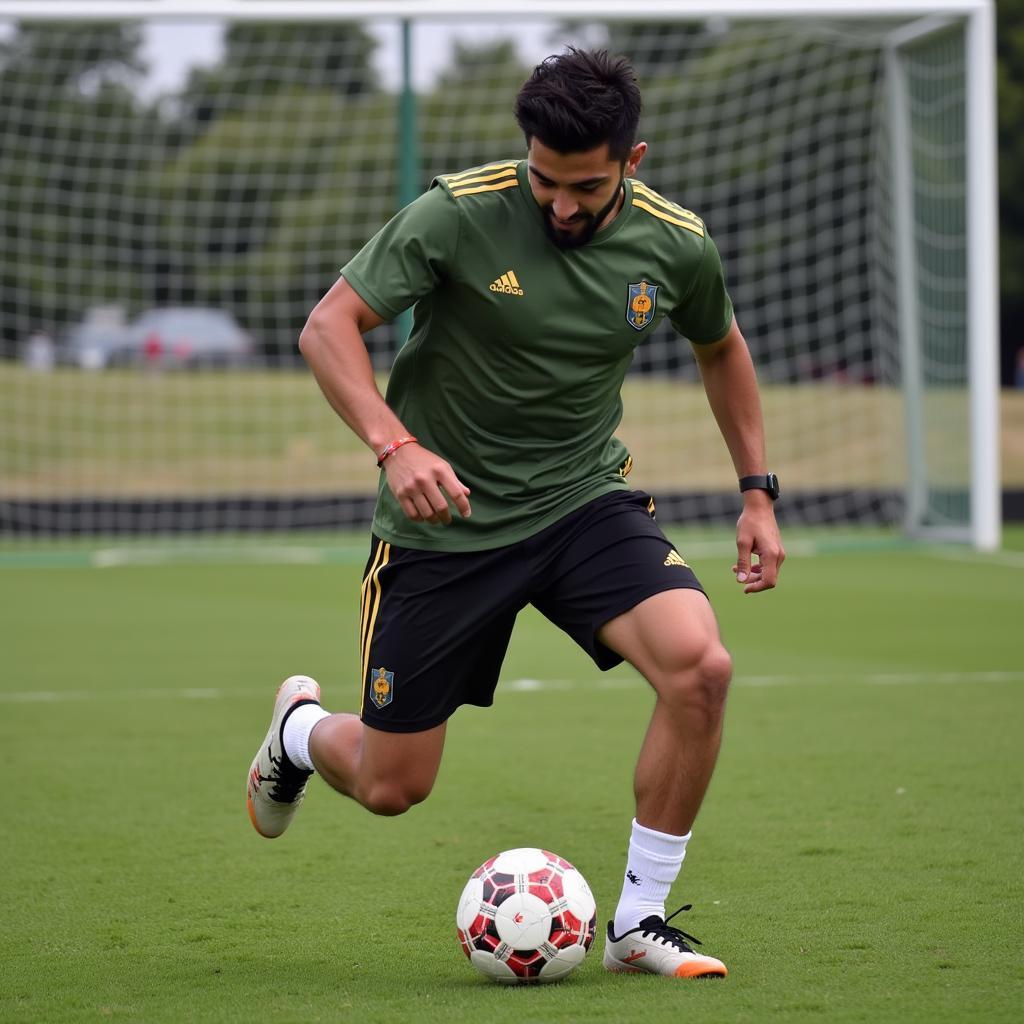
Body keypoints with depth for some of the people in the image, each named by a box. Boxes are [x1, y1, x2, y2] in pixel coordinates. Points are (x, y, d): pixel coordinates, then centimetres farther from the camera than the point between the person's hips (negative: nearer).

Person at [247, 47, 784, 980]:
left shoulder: (675, 245, -7)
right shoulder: (460, 214, -18)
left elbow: (720, 346, 15)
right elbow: (328, 327, -16)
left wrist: (758, 492, 11)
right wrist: (395, 445, -32)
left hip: (586, 498, 2)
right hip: (446, 519, -2)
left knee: (701, 665, -26)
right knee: (389, 787, 3)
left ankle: (640, 922, -9)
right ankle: (302, 728, 42)